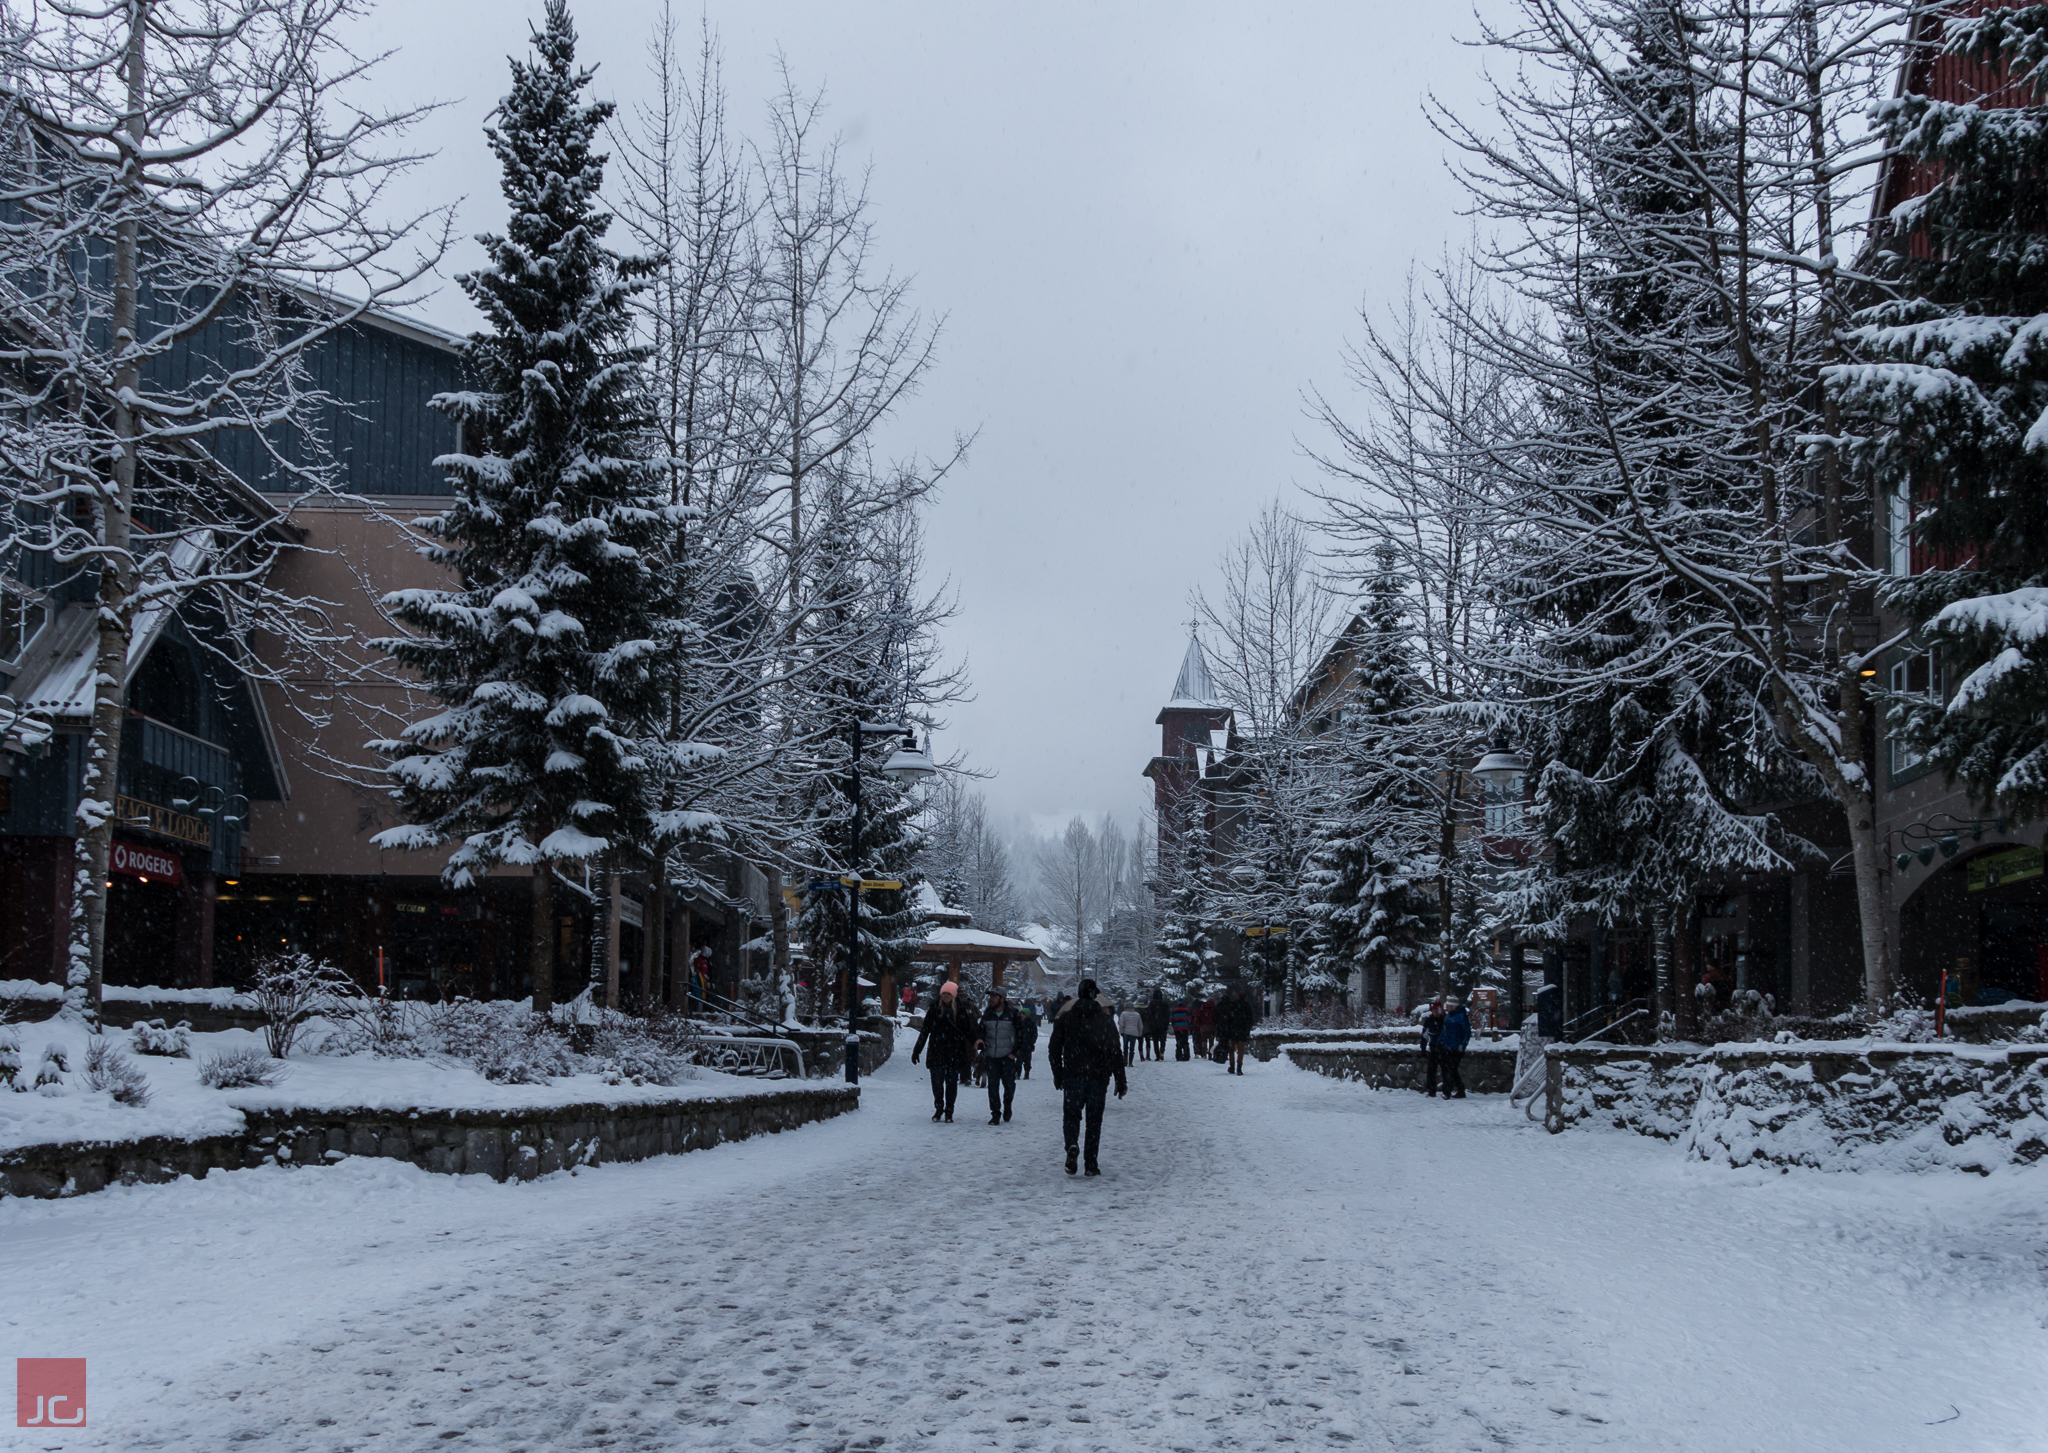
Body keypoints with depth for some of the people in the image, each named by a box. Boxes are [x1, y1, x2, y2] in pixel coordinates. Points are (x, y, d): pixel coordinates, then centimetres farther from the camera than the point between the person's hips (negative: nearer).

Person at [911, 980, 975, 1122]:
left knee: (952, 1082, 1)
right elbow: (925, 1030, 7)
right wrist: (917, 1050, 6)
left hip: (954, 1053, -1)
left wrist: (971, 1053, 1)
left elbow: (968, 1031, 4)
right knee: (937, 1082, 1)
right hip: (937, 1051, 1)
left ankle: (949, 1112, 12)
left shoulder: (961, 1010, 1)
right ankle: (938, 1109, 20)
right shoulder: (935, 1008, 3)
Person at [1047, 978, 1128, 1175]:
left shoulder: (1065, 1018, 1)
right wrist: (1120, 1082, 4)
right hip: (1098, 1077, 0)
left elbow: (1054, 1048, 3)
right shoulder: (1106, 1020, 0)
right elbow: (1115, 1052, -1)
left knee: (1071, 1114, 9)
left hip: (1073, 1076, 0)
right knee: (1094, 1119, 8)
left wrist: (1058, 1076, 13)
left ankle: (1072, 1145, -20)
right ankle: (1092, 1164, 6)